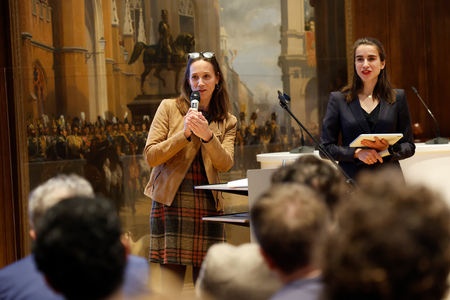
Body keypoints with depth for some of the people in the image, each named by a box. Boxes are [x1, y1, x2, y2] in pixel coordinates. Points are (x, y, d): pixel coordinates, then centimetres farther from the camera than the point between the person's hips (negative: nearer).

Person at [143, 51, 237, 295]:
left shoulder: (227, 122, 14)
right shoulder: (169, 108, 6)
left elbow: (225, 164, -2)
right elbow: (150, 156, -1)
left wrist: (207, 135, -18)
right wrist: (184, 133, -12)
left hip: (208, 205, 3)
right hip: (171, 201, -3)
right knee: (171, 285, -7)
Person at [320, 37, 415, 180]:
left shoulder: (398, 98, 10)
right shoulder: (338, 99, 6)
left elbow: (409, 146, 12)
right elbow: (326, 147, 4)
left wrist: (388, 148, -9)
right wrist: (356, 152, -11)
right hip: (352, 180, -1)